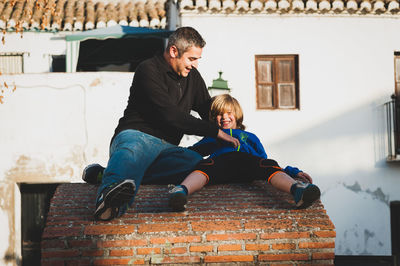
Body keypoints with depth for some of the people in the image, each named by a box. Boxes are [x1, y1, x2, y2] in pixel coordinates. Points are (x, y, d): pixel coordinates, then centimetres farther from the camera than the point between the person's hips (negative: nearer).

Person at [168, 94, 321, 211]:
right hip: (220, 160, -1)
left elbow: (264, 163, 34)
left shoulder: (249, 137, 45)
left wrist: (294, 172, 19)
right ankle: (181, 191, -72)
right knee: (204, 167, -39)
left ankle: (297, 189, -67)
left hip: (247, 161, 1)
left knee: (269, 166, -35)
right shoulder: (211, 137, 43)